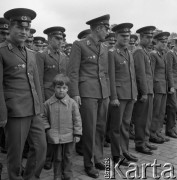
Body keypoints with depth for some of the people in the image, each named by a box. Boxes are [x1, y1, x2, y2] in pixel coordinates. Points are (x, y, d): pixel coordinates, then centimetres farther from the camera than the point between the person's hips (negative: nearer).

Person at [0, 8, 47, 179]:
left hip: (34, 112, 7)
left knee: (41, 147, 10)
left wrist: (40, 107, 14)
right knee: (15, 152, 6)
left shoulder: (31, 54, 15)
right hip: (15, 112, -6)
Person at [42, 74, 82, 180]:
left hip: (69, 136, 0)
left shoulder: (72, 103, -5)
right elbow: (44, 117, 10)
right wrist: (47, 128, -2)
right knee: (57, 157, 11)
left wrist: (77, 133, -4)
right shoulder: (48, 103, -2)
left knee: (68, 157, 12)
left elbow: (77, 119, -2)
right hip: (55, 136, 0)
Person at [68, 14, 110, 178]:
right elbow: (73, 72, -7)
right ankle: (89, 164, 14)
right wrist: (75, 93, -12)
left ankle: (98, 158, 26)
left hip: (103, 93, 6)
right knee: (90, 129, -1)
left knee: (101, 127, 10)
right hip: (87, 93, -6)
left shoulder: (105, 48, 14)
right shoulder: (79, 45, -4)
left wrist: (108, 92, 16)